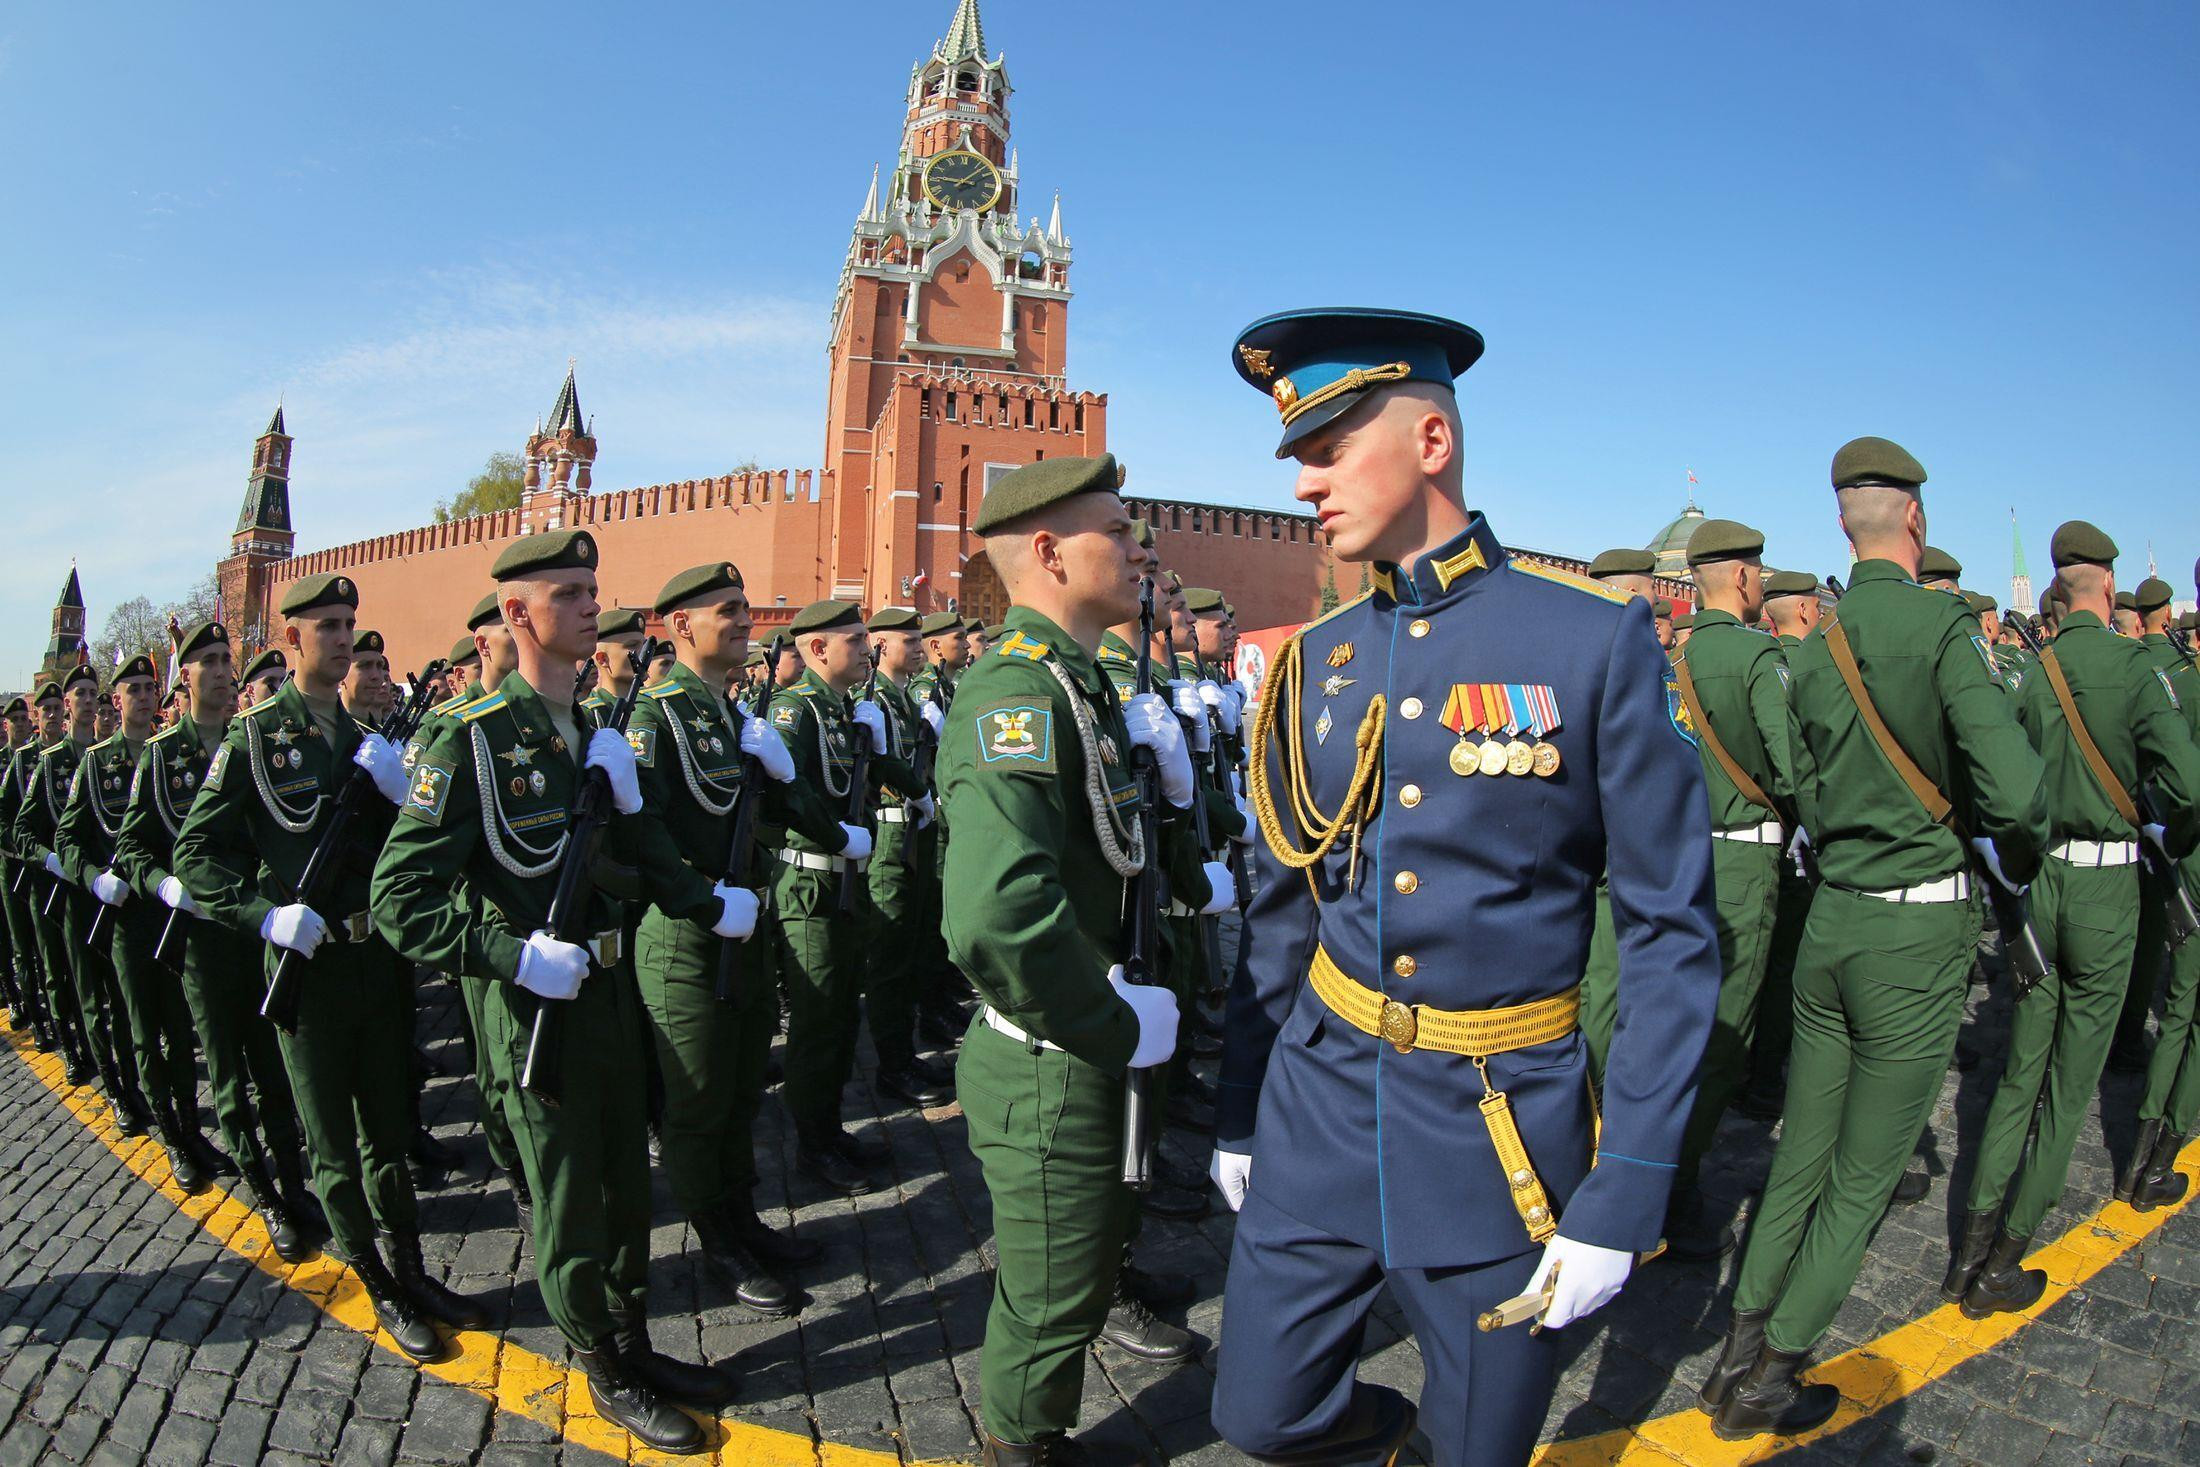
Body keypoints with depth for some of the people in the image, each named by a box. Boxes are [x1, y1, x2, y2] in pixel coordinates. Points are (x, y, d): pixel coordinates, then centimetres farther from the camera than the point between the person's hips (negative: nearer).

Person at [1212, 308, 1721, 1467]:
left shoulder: (1595, 638, -11)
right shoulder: (1315, 662, 2)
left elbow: (1669, 928, -10)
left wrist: (1624, 1198, -12)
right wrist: (1237, 1112, 13)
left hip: (1504, 1126, -3)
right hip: (1319, 1099, 4)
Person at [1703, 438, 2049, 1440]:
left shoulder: (1816, 647, 5)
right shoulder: (1943, 626, -13)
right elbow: (2014, 790, -20)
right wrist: (2019, 861, -1)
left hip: (1832, 916, 6)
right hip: (1917, 929, -5)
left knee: (1800, 1157, 16)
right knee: (1863, 1178, 6)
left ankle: (1740, 1356, 24)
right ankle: (1768, 1383, 14)